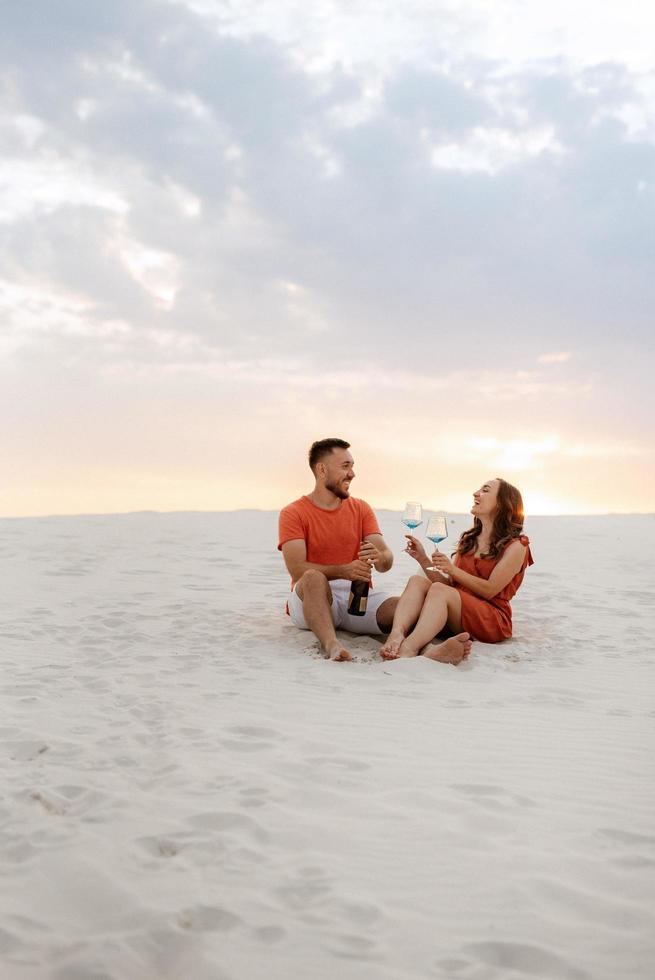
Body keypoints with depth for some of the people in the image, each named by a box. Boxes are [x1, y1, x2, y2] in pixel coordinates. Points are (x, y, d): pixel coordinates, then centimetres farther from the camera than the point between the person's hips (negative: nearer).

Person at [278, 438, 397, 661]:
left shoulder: (361, 509, 14)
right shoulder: (293, 513, 2)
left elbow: (387, 561, 3)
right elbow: (297, 569, -13)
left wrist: (378, 557, -23)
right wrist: (343, 571, -29)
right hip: (311, 598, -4)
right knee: (314, 577, -38)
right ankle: (331, 644, -55)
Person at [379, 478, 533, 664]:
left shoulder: (516, 545, 0)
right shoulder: (468, 539, 20)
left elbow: (489, 590, -9)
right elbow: (449, 584, 12)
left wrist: (453, 570, -17)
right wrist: (422, 559, 0)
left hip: (492, 620, -6)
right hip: (455, 618, 6)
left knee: (439, 589, -32)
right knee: (417, 581, -19)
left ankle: (407, 650, -56)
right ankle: (396, 636, -49)